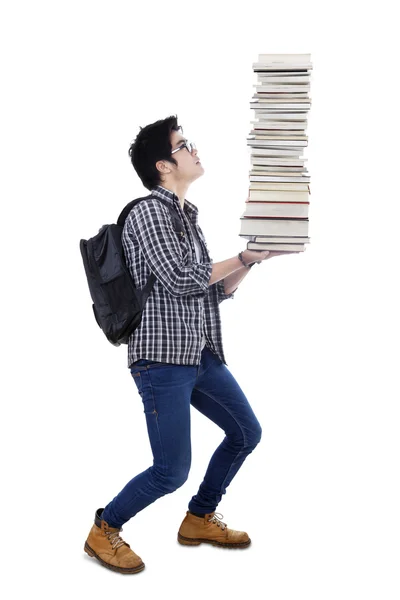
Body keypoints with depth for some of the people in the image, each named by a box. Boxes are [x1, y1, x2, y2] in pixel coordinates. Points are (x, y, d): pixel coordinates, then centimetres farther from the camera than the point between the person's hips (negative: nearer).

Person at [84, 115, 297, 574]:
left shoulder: (186, 216, 15)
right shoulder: (149, 212, -12)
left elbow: (213, 292, 16)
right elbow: (183, 281, -21)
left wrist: (252, 260, 4)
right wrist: (243, 258, -9)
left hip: (200, 354, 9)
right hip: (162, 359, -9)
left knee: (246, 432, 15)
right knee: (172, 471, -6)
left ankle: (200, 520, 31)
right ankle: (104, 531, 16)